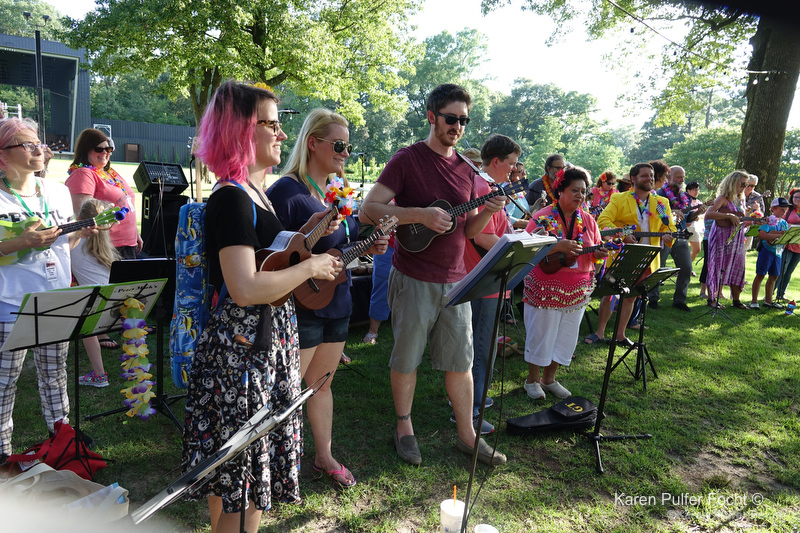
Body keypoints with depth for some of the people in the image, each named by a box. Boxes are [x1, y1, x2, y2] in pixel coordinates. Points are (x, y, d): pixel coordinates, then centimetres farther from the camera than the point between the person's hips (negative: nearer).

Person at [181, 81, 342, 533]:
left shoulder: (256, 193, 11)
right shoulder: (230, 198, -19)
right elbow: (245, 289, -28)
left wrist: (306, 234, 9)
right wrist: (310, 266, -18)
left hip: (273, 340, 10)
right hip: (240, 348, -10)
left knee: (264, 453, 23)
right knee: (235, 465, 6)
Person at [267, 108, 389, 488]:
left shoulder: (339, 191, 10)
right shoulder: (286, 191, -15)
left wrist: (369, 247, 1)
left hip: (337, 304, 8)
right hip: (300, 308, -8)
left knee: (321, 383, 20)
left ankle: (324, 456, 36)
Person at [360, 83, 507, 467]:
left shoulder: (466, 171, 11)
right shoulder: (407, 160, -6)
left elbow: (468, 230, 14)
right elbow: (369, 208, -13)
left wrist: (489, 211, -7)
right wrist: (421, 214, -23)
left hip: (455, 281, 5)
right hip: (414, 279, -5)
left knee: (461, 362, 11)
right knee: (406, 358, 9)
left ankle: (467, 435, 25)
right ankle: (404, 427, 29)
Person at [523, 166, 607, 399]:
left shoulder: (588, 220, 8)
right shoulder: (542, 218, -9)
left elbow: (595, 253, 14)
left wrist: (599, 253, -10)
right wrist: (557, 247, -27)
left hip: (578, 290, 6)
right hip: (546, 288, -5)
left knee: (566, 337, 13)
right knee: (541, 335, 4)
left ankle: (549, 378, 30)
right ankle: (532, 380, 23)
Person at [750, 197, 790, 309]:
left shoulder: (784, 223, 13)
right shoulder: (769, 220, -8)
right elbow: (761, 235, -22)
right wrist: (779, 235, -23)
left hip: (778, 252, 7)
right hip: (766, 250, -7)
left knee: (774, 276, 11)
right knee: (760, 275, -7)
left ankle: (768, 300, 22)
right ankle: (754, 301, -4)